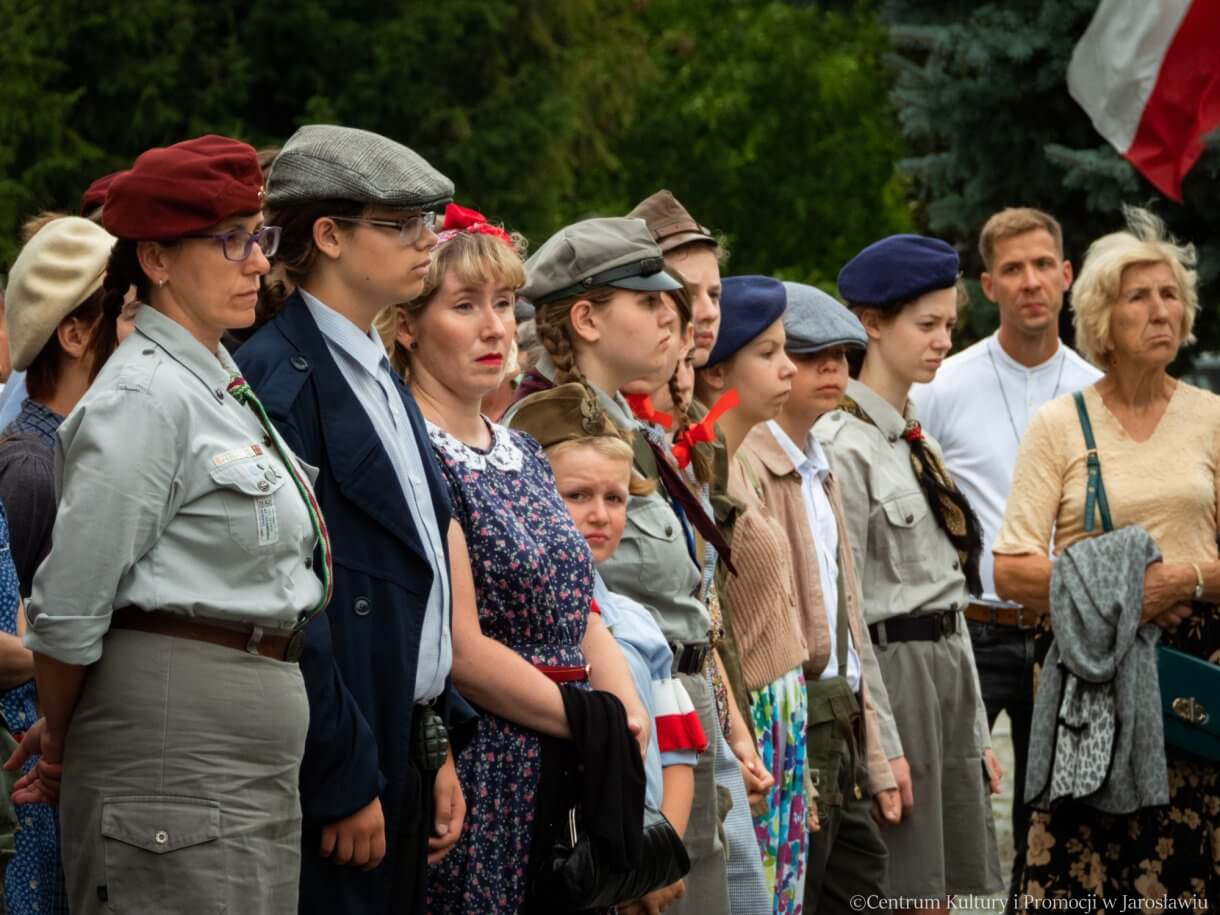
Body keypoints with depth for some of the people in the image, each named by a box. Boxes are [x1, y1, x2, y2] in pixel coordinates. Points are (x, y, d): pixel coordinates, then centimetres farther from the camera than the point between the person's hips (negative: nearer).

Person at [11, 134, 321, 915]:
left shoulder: (226, 386, 16)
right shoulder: (146, 398, -12)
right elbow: (68, 609, -13)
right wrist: (58, 751, 1)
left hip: (257, 747, 9)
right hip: (177, 740, -9)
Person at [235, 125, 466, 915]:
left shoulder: (383, 379, 16)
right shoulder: (279, 377, -13)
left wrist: (438, 748, 14)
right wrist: (347, 778, -18)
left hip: (404, 750, 9)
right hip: (334, 760, -9)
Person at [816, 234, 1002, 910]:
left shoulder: (919, 441, 15)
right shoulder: (842, 445, -12)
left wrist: (976, 730, 15)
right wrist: (881, 744, -17)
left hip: (949, 670, 8)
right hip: (890, 672, -8)